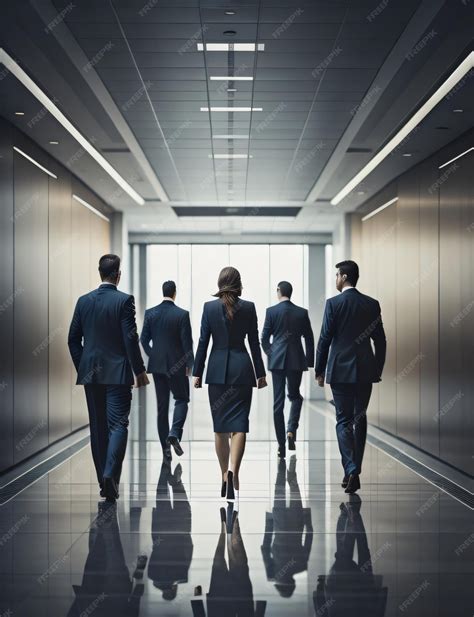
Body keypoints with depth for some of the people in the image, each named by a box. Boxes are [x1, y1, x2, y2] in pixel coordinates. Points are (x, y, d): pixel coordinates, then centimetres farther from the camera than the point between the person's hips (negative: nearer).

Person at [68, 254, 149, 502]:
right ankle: (110, 474, -20)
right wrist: (139, 370, -4)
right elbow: (130, 338, -12)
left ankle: (104, 481, 14)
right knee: (118, 425, -2)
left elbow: (73, 339, 7)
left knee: (98, 427, 11)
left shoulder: (84, 301, 5)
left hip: (91, 373, 4)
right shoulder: (124, 300, -9)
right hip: (117, 372, -4)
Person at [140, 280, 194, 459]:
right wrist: (189, 364, 0)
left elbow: (144, 340, 2)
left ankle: (166, 448, 9)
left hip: (157, 364, 3)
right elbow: (187, 342, -10)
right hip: (177, 365, -3)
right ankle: (174, 433, -12)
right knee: (182, 399, 12)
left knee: (162, 406, 9)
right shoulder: (182, 314, -9)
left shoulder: (150, 313, 0)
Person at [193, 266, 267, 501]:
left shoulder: (209, 307, -3)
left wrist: (197, 373, 6)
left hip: (217, 369, 1)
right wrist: (260, 373, 9)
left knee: (220, 426, 11)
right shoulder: (249, 307, -2)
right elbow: (254, 343, 1)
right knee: (238, 423, -1)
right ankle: (233, 471, -20)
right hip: (242, 368, -1)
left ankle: (225, 475, 16)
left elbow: (203, 342, -1)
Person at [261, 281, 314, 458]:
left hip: (277, 361, -1)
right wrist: (310, 362, 10)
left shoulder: (271, 311, -4)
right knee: (295, 396, 19)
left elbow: (264, 338, -2)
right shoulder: (302, 313, 0)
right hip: (296, 360, 1)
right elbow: (309, 339, 2)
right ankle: (291, 430, -4)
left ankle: (281, 445, 4)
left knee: (278, 402, 4)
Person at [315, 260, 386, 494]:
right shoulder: (372, 304, 4)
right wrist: (378, 370, 15)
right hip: (365, 371, 4)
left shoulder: (334, 303, -8)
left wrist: (319, 370, 1)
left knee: (343, 422, 0)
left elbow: (325, 340, -7)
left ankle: (351, 470, -14)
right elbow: (380, 341, 6)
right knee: (360, 420, 14)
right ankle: (354, 471, 19)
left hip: (341, 371, -3)